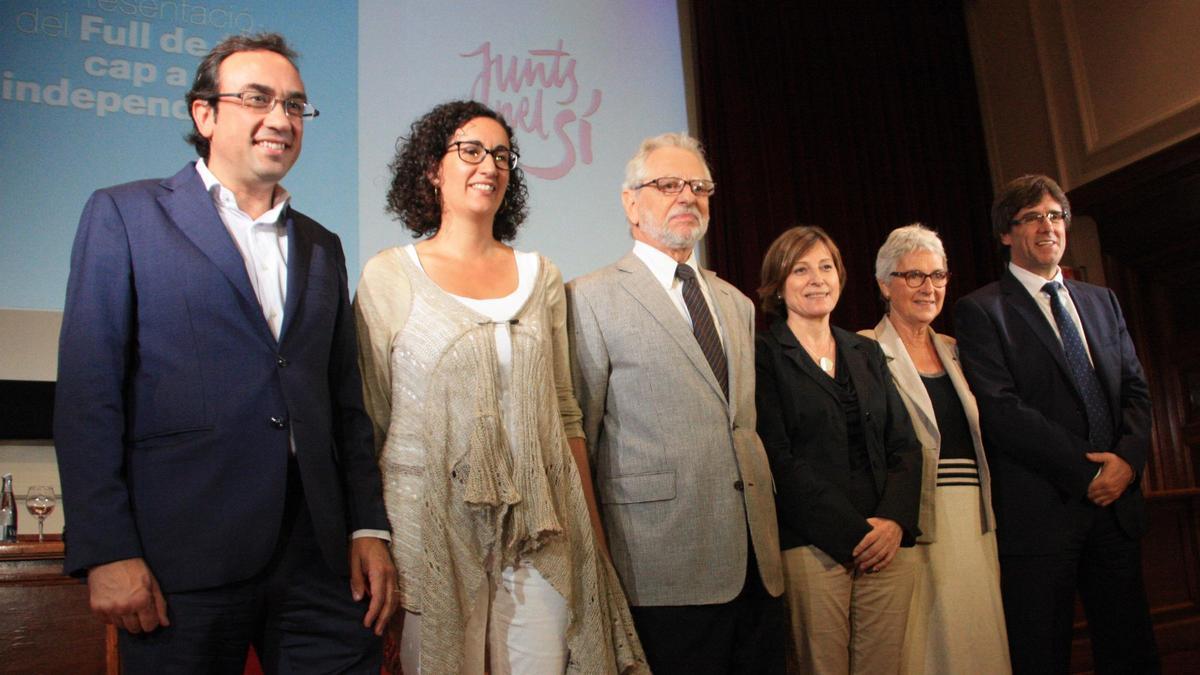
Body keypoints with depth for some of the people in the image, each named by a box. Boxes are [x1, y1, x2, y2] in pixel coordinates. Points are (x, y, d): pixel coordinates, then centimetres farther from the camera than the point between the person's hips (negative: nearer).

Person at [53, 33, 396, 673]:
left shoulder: (322, 248, 16)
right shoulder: (123, 215, 3)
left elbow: (346, 405, 14)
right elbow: (87, 393, -3)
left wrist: (368, 529, 5)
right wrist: (106, 552, -10)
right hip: (182, 560, -3)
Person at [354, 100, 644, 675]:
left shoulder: (541, 276, 10)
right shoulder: (388, 275, 1)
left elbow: (566, 413, 12)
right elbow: (369, 419, 2)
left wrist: (591, 529, 9)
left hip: (539, 525, 3)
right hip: (430, 516, -2)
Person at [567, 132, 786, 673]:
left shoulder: (737, 304, 18)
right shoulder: (591, 299, -3)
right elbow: (576, 433, -5)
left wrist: (766, 528, 15)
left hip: (757, 562, 6)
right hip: (666, 566, -6)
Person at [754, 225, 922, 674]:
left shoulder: (868, 353, 16)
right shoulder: (763, 356, -2)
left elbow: (904, 445, 11)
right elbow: (778, 459, -9)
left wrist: (894, 520, -6)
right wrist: (853, 534, -13)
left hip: (888, 541, 5)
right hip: (811, 547, -5)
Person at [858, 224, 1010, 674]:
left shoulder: (954, 351, 16)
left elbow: (979, 437, 19)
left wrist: (989, 516, 13)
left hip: (974, 519, 6)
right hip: (916, 521, -6)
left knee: (979, 634, 9)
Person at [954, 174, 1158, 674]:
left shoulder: (1103, 302, 17)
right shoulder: (981, 311, -4)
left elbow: (1135, 390, 13)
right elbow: (1001, 410, -13)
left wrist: (1128, 457, -6)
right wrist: (1086, 473, -14)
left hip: (1116, 502, 6)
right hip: (1040, 512, -5)